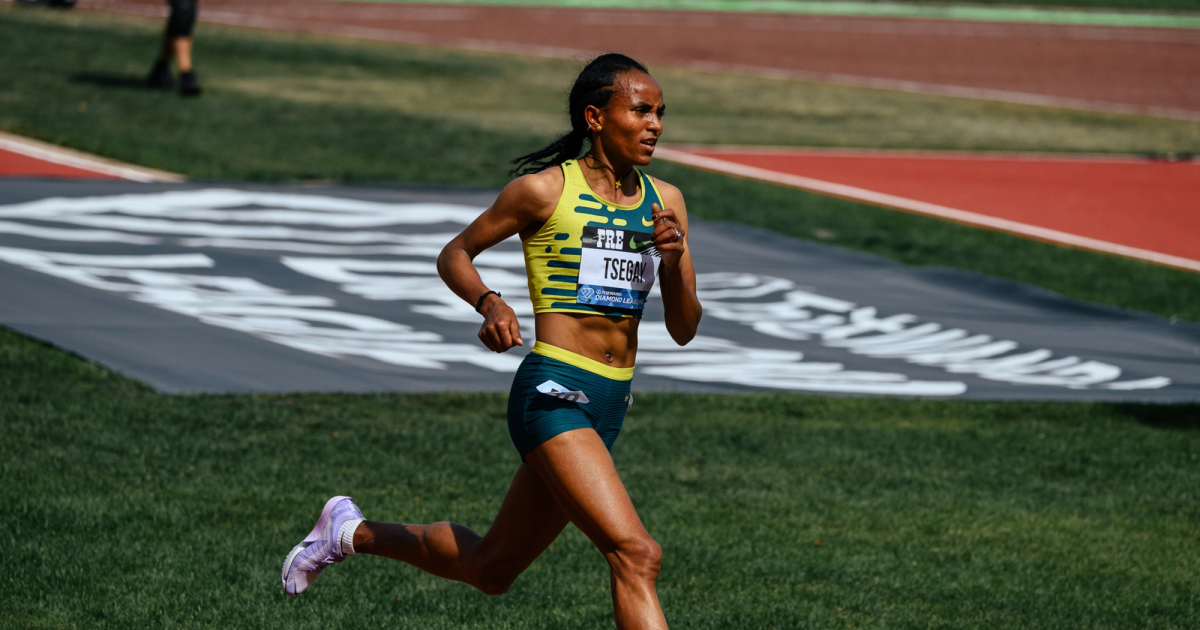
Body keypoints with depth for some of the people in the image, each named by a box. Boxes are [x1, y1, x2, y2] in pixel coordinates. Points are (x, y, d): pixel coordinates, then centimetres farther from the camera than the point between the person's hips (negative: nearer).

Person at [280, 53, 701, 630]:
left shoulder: (664, 202, 8)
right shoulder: (543, 190, -6)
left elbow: (683, 329, 8)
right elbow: (454, 255, 6)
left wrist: (674, 261, -11)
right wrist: (489, 302, -14)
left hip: (610, 406, 7)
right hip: (552, 393, -7)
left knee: (489, 569, 19)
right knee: (636, 555, -23)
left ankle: (354, 532, 42)